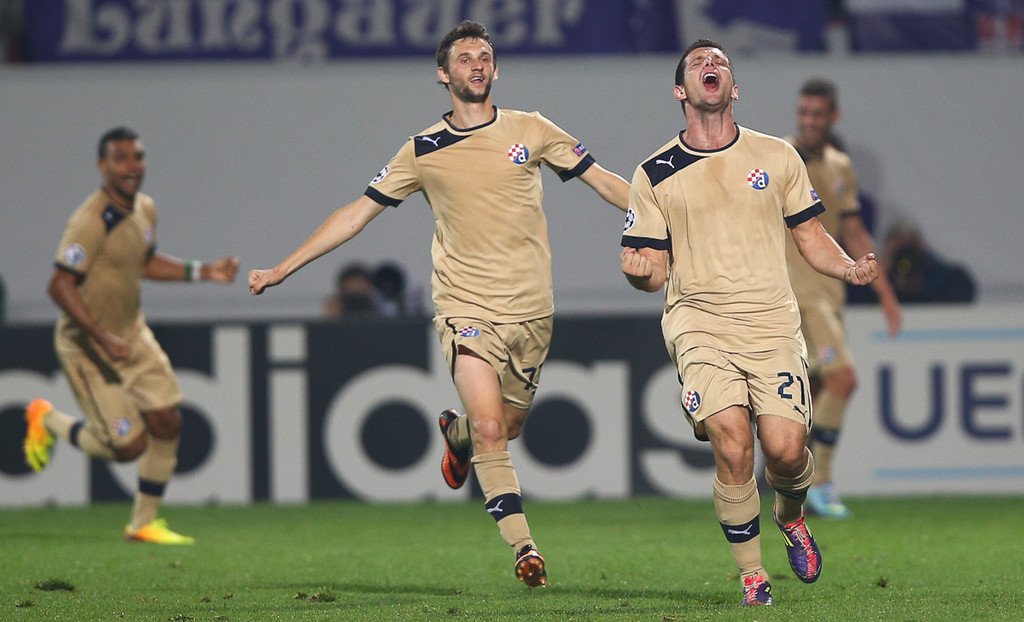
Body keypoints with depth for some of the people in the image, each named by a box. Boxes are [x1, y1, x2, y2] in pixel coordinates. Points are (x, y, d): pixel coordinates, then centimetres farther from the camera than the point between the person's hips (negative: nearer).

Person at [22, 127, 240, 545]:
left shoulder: (145, 209, 3)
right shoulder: (91, 223, -25)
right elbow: (60, 286, -27)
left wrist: (201, 272, 10)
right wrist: (102, 339, -33)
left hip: (132, 334, 8)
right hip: (88, 346, -8)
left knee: (167, 424, 2)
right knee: (129, 445, -6)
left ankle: (144, 523, 18)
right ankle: (46, 420, 20)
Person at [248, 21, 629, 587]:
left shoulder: (530, 131, 4)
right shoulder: (422, 152, 3)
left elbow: (603, 181, 12)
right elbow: (358, 213, 9)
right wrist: (281, 270, 9)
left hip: (531, 310, 2)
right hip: (466, 307, -2)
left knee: (504, 429, 11)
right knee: (490, 429, -18)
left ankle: (456, 434, 47)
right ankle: (523, 547, -14)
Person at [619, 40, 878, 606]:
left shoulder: (777, 156, 10)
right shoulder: (654, 174, 7)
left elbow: (811, 238, 16)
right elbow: (654, 271, 9)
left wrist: (850, 268, -4)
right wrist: (639, 271, -16)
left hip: (772, 320, 1)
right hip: (698, 320, -1)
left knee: (785, 448, -14)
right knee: (732, 442, -21)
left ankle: (790, 516, 23)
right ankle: (751, 573, -4)